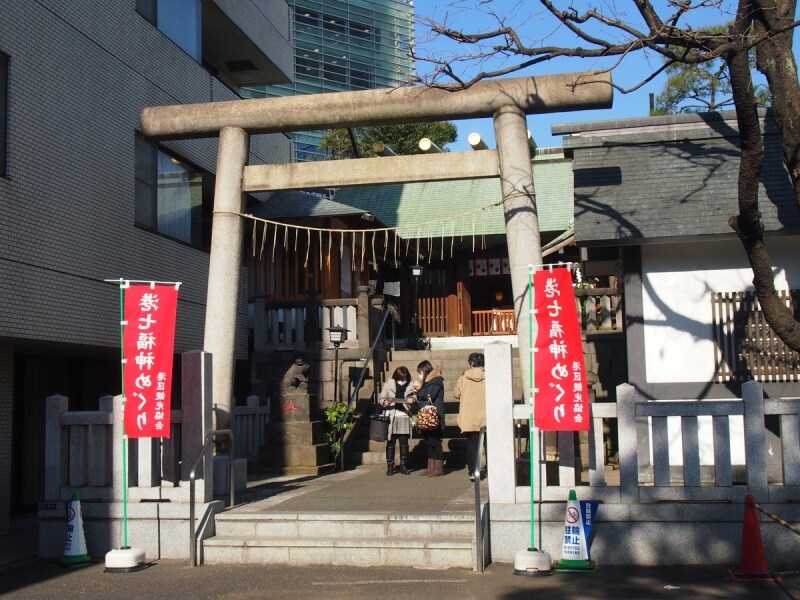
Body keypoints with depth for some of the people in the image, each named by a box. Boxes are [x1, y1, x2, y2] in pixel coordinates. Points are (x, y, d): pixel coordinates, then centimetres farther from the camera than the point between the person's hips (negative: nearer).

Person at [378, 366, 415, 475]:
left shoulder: (410, 386, 7)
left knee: (404, 443, 3)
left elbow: (412, 398, 18)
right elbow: (381, 398, 3)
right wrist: (385, 402, -18)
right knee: (391, 443, 1)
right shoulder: (388, 384, 1)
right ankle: (390, 466, 7)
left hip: (404, 417, 2)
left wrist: (411, 400, -5)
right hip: (391, 417, -2)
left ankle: (404, 466, 12)